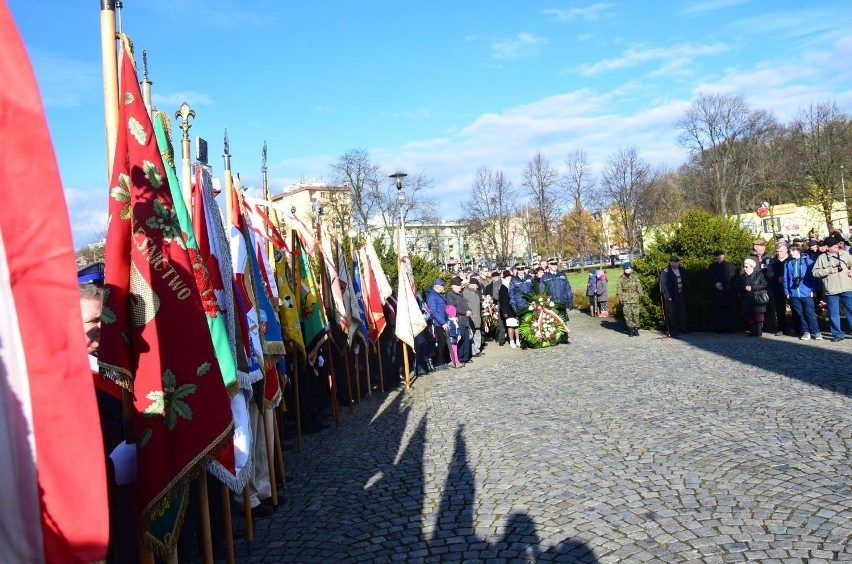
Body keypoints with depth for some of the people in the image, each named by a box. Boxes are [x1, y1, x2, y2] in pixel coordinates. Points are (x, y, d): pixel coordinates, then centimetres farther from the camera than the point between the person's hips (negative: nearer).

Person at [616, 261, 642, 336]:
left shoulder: (635, 278, 7)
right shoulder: (620, 279, 1)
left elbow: (639, 288, 11)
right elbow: (619, 290, 0)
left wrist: (640, 296, 4)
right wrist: (621, 299, -6)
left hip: (635, 300, 1)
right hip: (626, 301, -1)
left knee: (635, 315, 0)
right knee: (628, 315, -2)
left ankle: (636, 329, 10)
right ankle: (630, 330, 7)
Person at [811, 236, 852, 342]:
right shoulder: (821, 258, 0)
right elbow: (815, 272, -4)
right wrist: (828, 271, -13)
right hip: (831, 291, -1)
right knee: (833, 313, 6)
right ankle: (838, 334, 17)